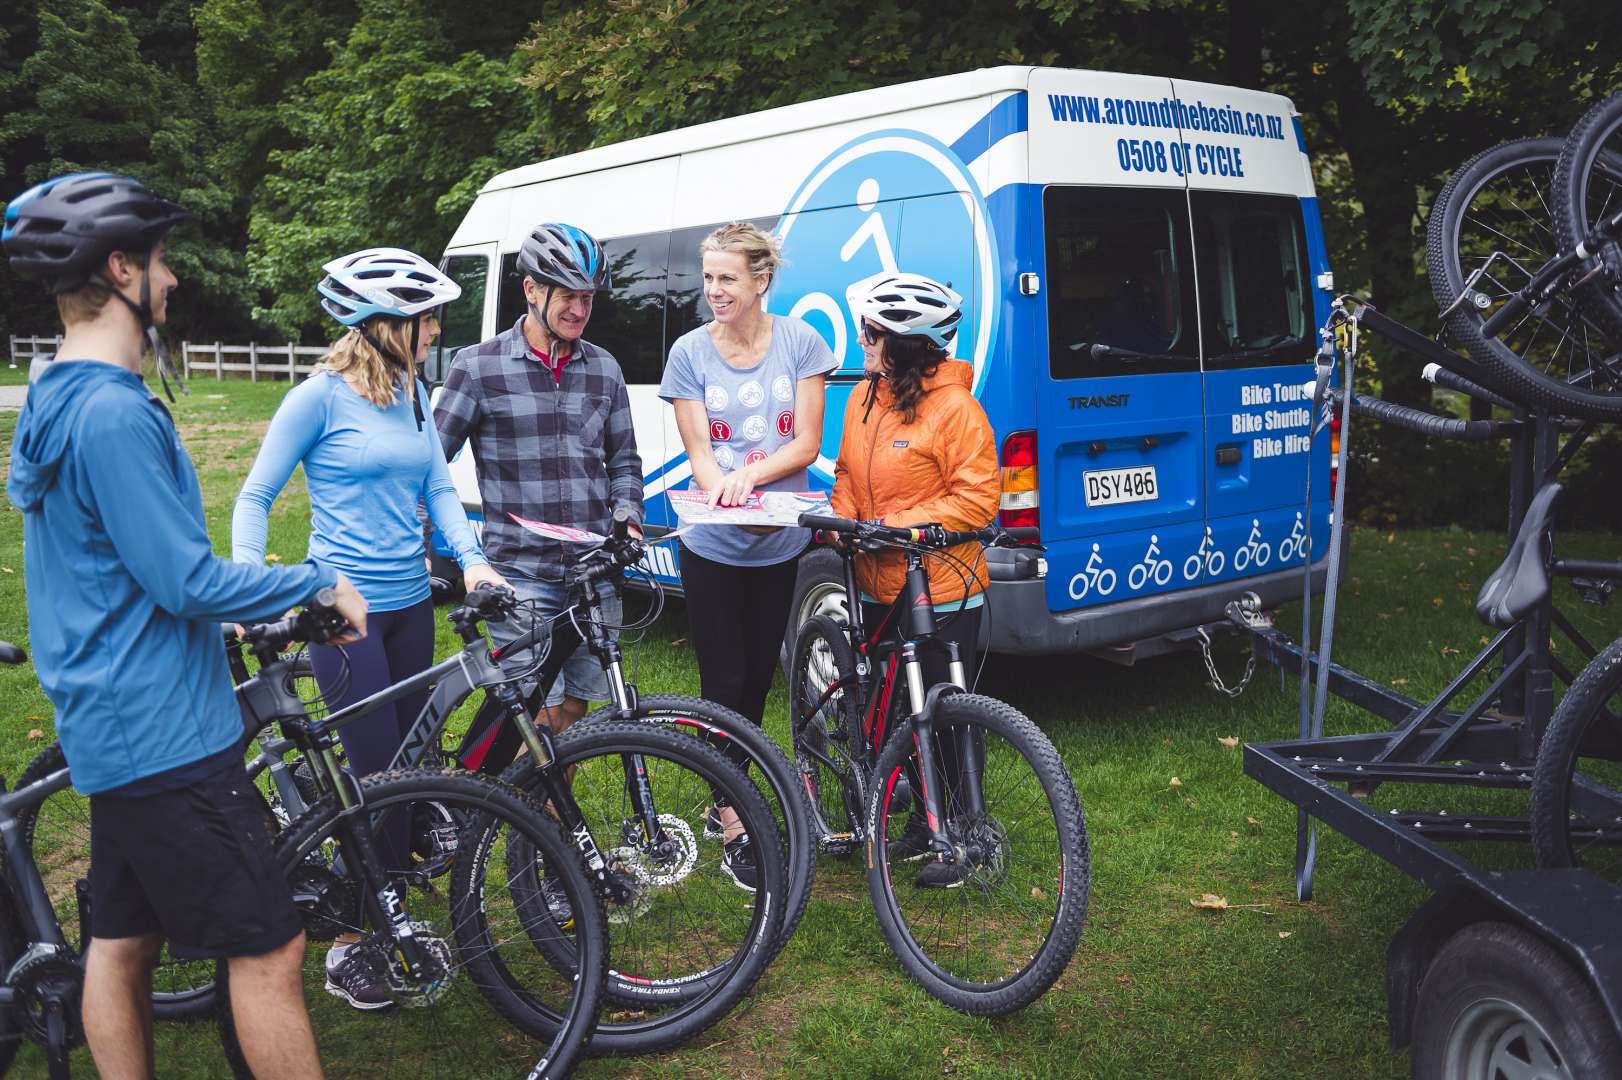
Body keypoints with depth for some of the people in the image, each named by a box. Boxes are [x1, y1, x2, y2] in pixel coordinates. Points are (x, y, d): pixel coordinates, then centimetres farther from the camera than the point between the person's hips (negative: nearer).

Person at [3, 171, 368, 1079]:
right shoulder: (114, 414, -21)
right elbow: (188, 581, -23)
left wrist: (239, 609, 21)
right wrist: (321, 582, -10)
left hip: (115, 724, 10)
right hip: (165, 732, -10)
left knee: (122, 938, 17)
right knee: (269, 947, -3)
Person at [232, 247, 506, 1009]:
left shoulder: (411, 393, 8)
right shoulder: (321, 396, -11)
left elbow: (437, 484, 8)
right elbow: (256, 497, -6)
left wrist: (471, 558, -9)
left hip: (411, 603, 7)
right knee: (378, 774, -7)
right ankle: (346, 950, 8)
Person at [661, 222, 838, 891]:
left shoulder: (799, 342, -2)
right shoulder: (690, 352, -3)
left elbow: (806, 443, -5)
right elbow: (699, 452, -6)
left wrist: (749, 475, -22)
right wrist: (726, 497, -27)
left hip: (781, 543, 1)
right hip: (713, 547, -1)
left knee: (758, 676, 12)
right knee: (724, 682, 0)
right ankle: (734, 829, 8)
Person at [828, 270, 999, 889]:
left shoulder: (953, 408, -15)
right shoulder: (864, 401, 8)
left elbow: (976, 498, -16)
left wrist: (898, 526, -21)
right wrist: (841, 519, -2)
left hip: (944, 594, -7)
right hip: (879, 589, 8)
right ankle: (921, 826, 29)